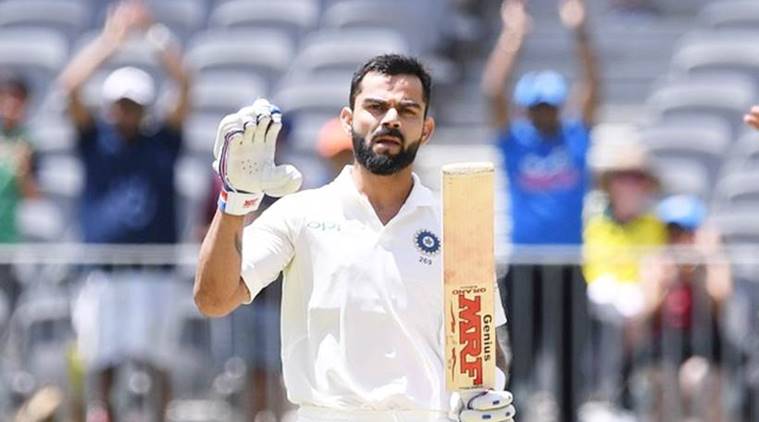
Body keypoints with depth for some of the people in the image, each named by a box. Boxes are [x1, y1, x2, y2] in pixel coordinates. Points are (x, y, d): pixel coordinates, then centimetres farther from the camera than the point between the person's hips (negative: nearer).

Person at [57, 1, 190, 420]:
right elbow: (70, 86, -5)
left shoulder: (162, 141, 7)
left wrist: (153, 34, -7)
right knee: (101, 356, 2)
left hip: (153, 271, 0)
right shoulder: (96, 140, 7)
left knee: (155, 358, -4)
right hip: (101, 270, 0)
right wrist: (111, 39, -8)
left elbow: (184, 86, -2)